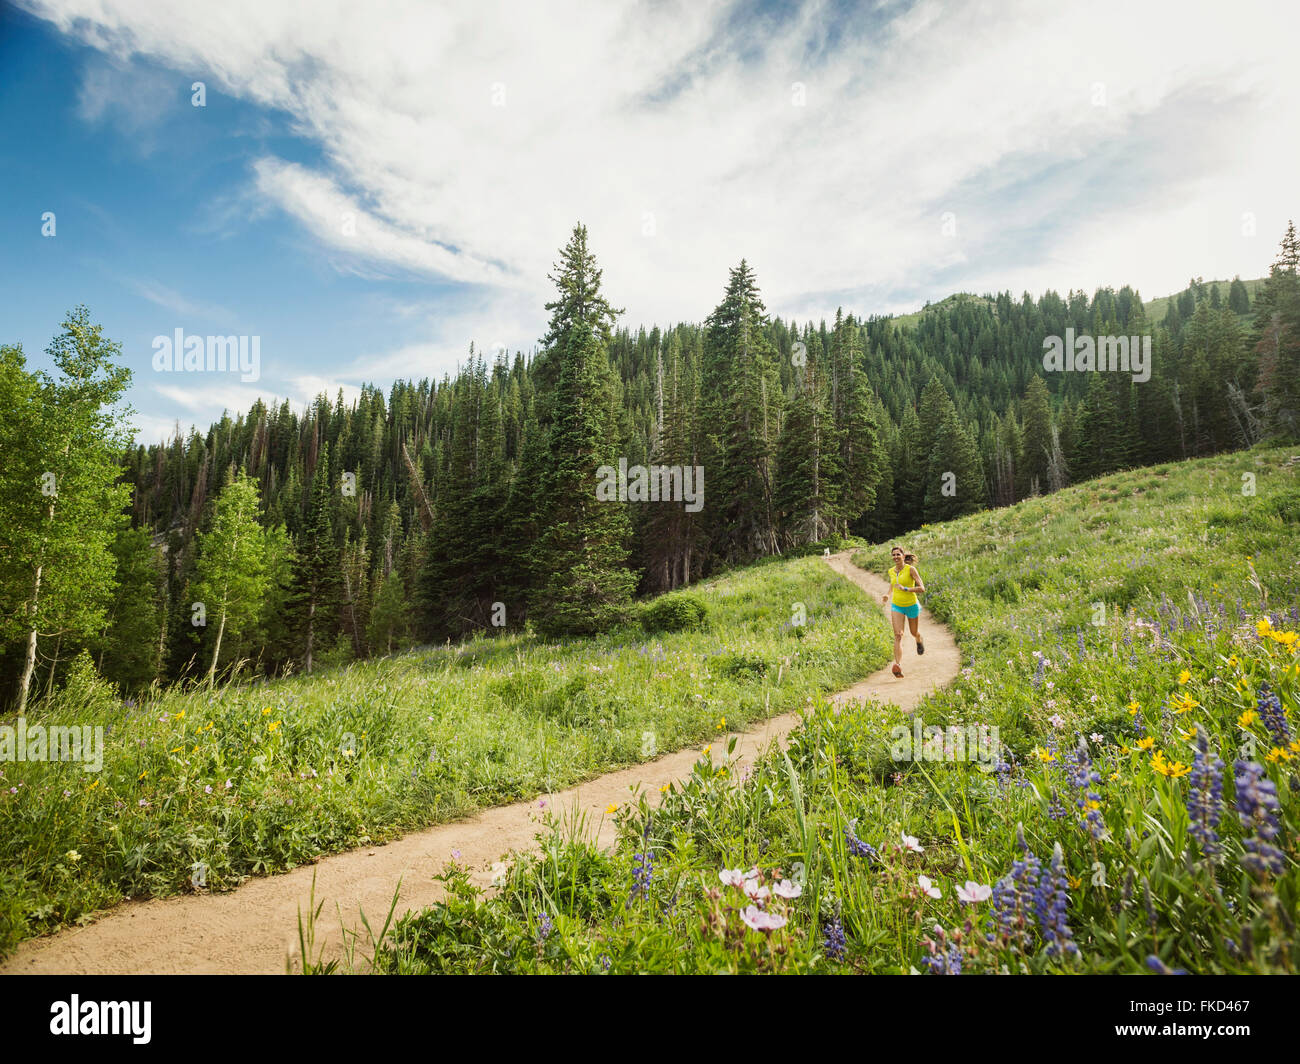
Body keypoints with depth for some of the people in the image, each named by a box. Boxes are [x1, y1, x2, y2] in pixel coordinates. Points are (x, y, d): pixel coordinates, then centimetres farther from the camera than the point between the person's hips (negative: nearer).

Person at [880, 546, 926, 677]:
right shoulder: (891, 571, 0)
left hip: (912, 605, -2)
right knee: (898, 635, -14)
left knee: (914, 633, 19)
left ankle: (919, 641, 58)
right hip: (896, 606, 2)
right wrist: (888, 595, 3)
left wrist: (905, 589, -29)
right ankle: (898, 665, -23)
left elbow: (922, 589, -19)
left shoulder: (910, 569, -15)